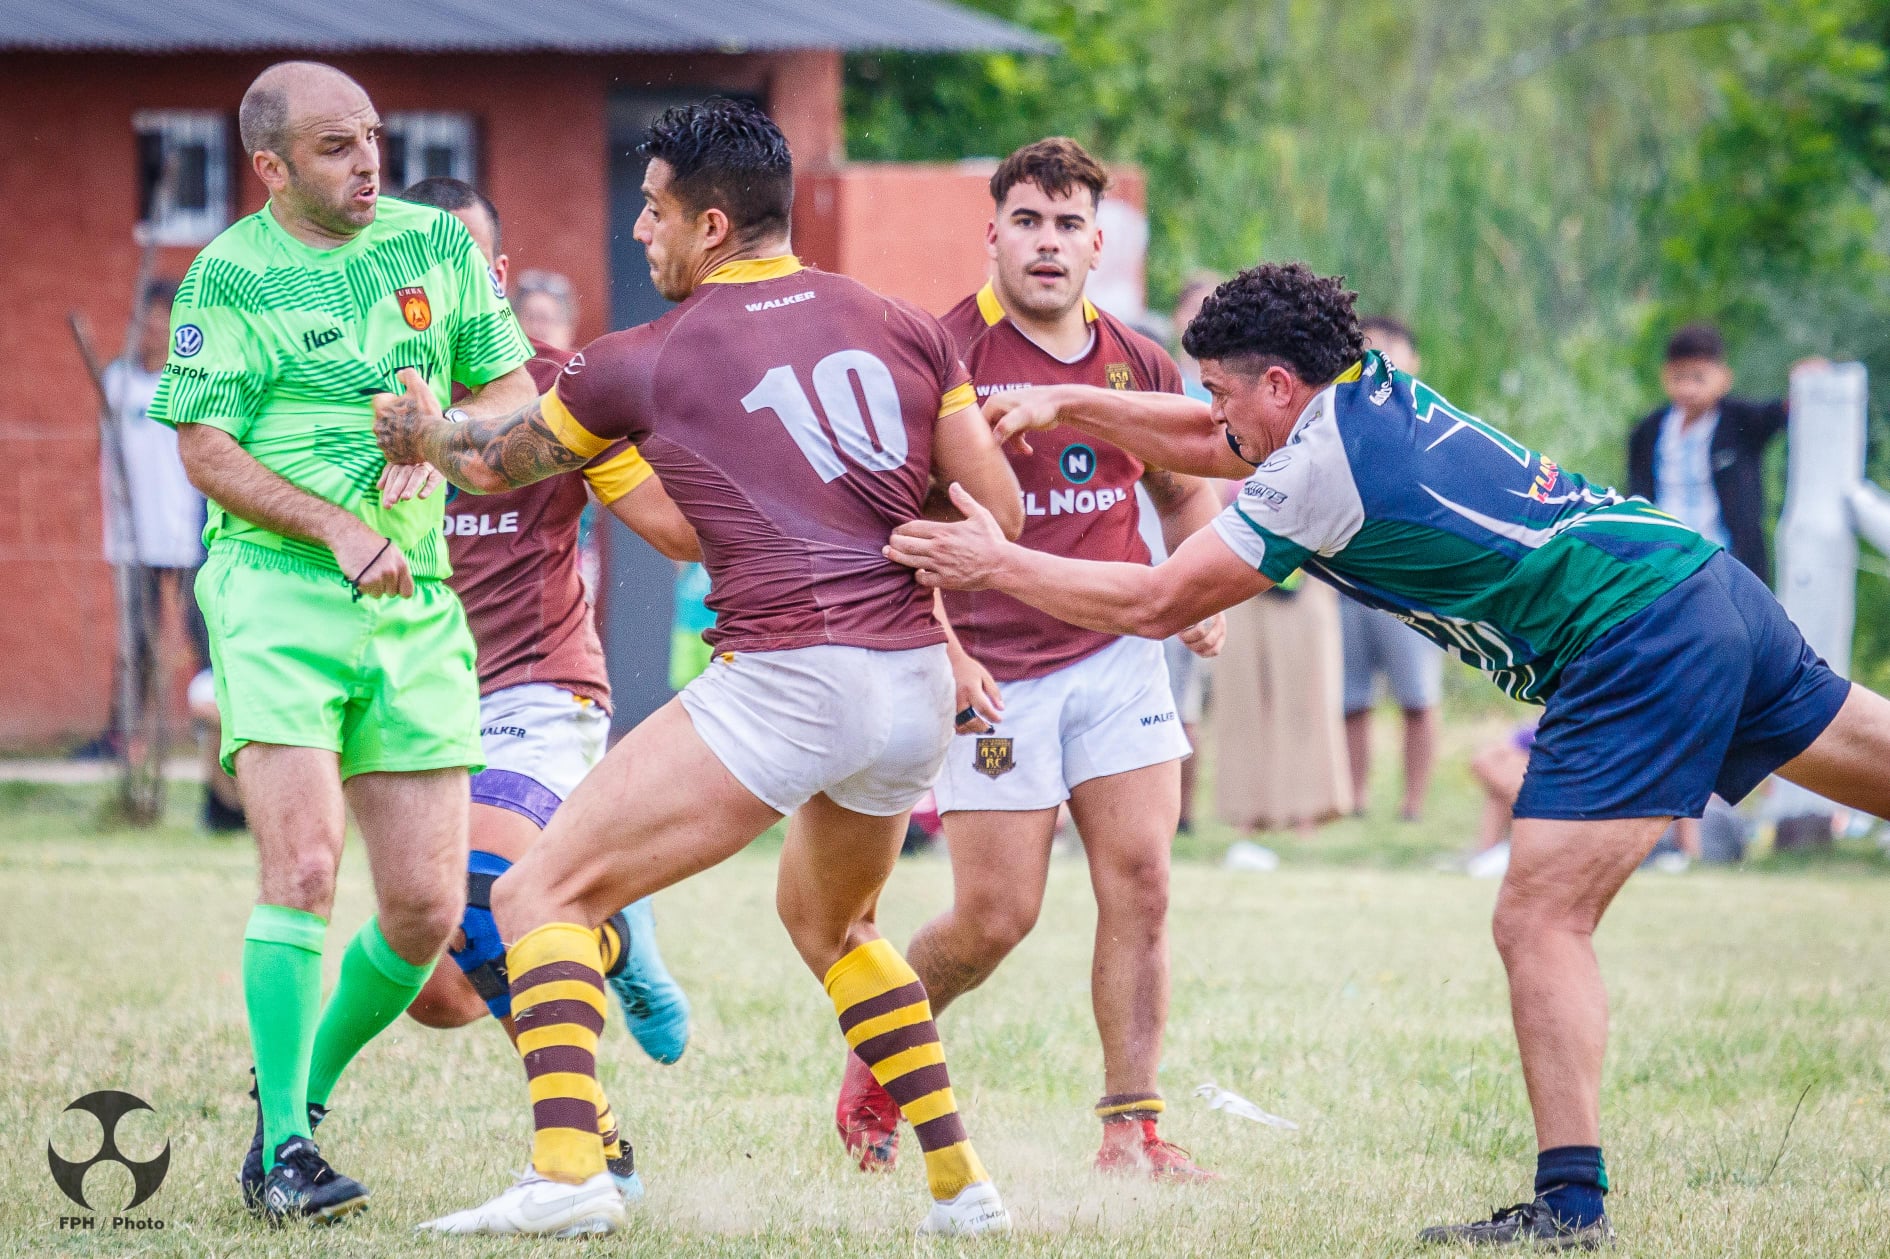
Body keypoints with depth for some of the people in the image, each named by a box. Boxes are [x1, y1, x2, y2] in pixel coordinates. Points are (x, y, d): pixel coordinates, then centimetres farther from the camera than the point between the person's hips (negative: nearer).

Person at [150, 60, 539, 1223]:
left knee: (428, 908, 0)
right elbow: (206, 451, -6)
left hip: (417, 605, 4)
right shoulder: (229, 275, -2)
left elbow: (512, 392, 12)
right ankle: (280, 1149, -8)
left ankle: (306, 1092, 24)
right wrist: (338, 528, -18)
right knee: (305, 866, -18)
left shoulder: (439, 244, 9)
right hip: (275, 593, -4)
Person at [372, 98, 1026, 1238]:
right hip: (918, 688, 6)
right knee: (828, 924, 32)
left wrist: (423, 433, 42)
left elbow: (500, 464, 21)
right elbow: (1001, 514, 9)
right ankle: (963, 1186, 26)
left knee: (543, 895, -2)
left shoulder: (644, 362, 4)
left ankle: (567, 1171, -20)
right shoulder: (902, 326, 11)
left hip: (789, 679, -6)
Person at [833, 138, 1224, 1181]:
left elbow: (1184, 492, 23)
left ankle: (1130, 1131, 3)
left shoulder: (1138, 363, 6)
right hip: (991, 673, -4)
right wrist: (939, 649, -18)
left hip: (1117, 654, 4)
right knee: (995, 917, -3)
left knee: (1139, 883, -4)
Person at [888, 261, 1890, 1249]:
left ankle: (1571, 1202, -13)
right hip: (1712, 586, 10)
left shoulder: (1319, 470, -11)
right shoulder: (1372, 391, 14)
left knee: (1538, 922, -9)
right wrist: (1061, 405, 20)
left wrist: (994, 564, 3)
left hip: (1637, 642, -10)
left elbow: (1154, 605, -6)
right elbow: (1204, 443, 29)